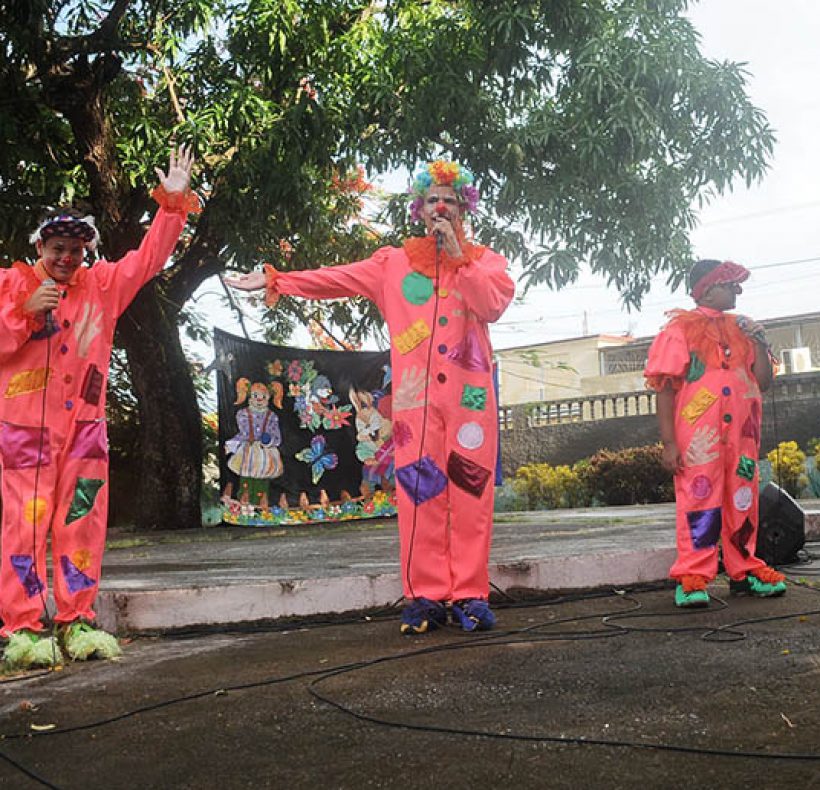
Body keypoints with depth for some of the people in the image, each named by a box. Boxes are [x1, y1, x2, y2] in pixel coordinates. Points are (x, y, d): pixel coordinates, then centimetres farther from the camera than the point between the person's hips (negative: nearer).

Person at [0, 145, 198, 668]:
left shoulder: (103, 285, 14)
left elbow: (149, 258, 10)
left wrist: (172, 202, 2)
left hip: (84, 423, 3)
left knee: (82, 522, 2)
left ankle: (77, 621, 8)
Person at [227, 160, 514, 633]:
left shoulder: (484, 259, 15)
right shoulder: (395, 262, 16)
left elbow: (493, 306, -4)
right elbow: (335, 279, 13)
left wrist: (457, 255, -6)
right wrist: (275, 281, 8)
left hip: (471, 392, 0)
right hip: (416, 394, 0)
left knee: (470, 491, -5)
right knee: (420, 491, -6)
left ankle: (470, 595, 0)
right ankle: (426, 597, -1)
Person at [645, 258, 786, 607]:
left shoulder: (740, 328, 15)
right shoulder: (680, 329, -1)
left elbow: (763, 381, 15)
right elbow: (665, 389, -6)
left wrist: (758, 342, 1)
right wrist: (669, 443, -13)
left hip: (741, 433, 6)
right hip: (698, 435, -6)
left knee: (743, 499, 10)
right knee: (699, 497, -7)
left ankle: (743, 569, 21)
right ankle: (692, 578, -2)